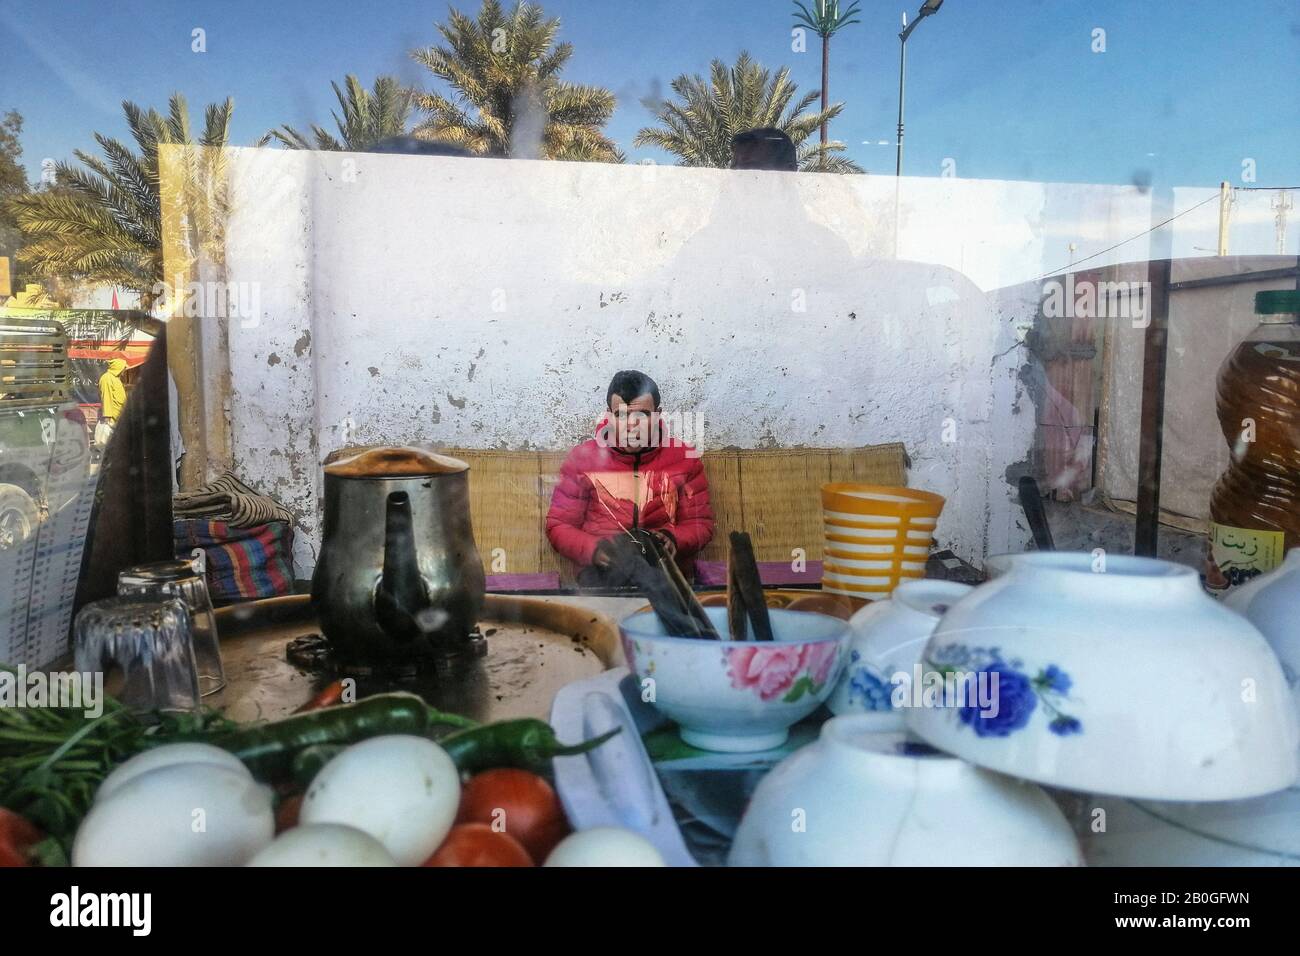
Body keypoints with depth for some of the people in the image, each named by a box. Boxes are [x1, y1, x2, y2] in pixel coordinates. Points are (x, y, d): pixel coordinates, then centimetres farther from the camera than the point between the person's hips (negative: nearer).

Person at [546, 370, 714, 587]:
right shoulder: (582, 459, 4)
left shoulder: (684, 458, 7)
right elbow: (558, 525, 7)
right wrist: (593, 549, -12)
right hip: (602, 576, 0)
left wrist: (674, 540, -12)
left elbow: (701, 524, 10)